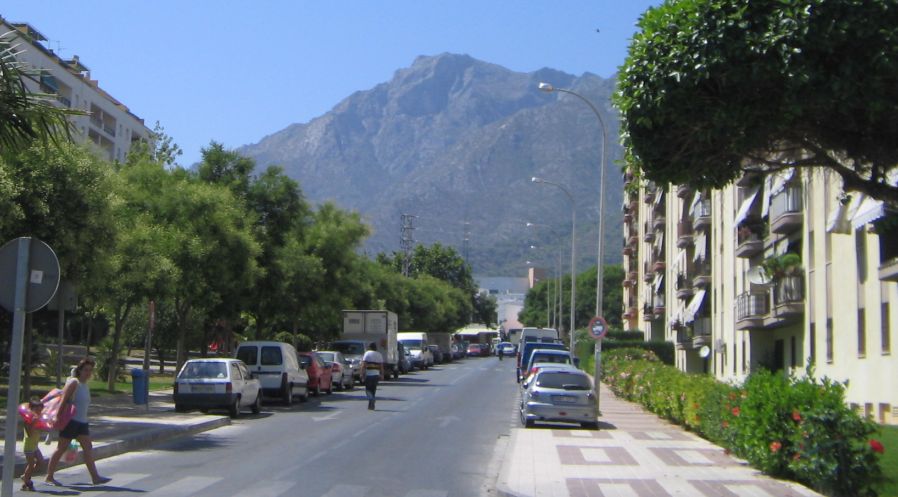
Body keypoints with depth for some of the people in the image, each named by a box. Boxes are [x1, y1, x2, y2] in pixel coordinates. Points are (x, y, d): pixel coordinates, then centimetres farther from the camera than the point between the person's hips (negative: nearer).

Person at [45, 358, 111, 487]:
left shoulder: (86, 386, 16)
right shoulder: (74, 383, -9)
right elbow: (64, 401, -16)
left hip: (82, 422, 8)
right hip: (71, 421, -8)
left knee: (88, 448, 0)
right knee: (61, 448, 0)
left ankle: (95, 477, -4)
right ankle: (49, 477, 9)